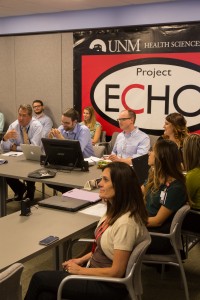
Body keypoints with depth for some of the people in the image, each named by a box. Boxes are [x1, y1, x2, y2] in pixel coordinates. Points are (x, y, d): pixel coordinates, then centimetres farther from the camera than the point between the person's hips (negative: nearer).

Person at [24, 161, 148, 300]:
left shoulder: (125, 223, -28)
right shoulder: (115, 210, 0)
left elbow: (116, 272, -23)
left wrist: (79, 270, -12)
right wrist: (81, 259, 5)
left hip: (108, 285, -8)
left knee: (40, 278, -4)